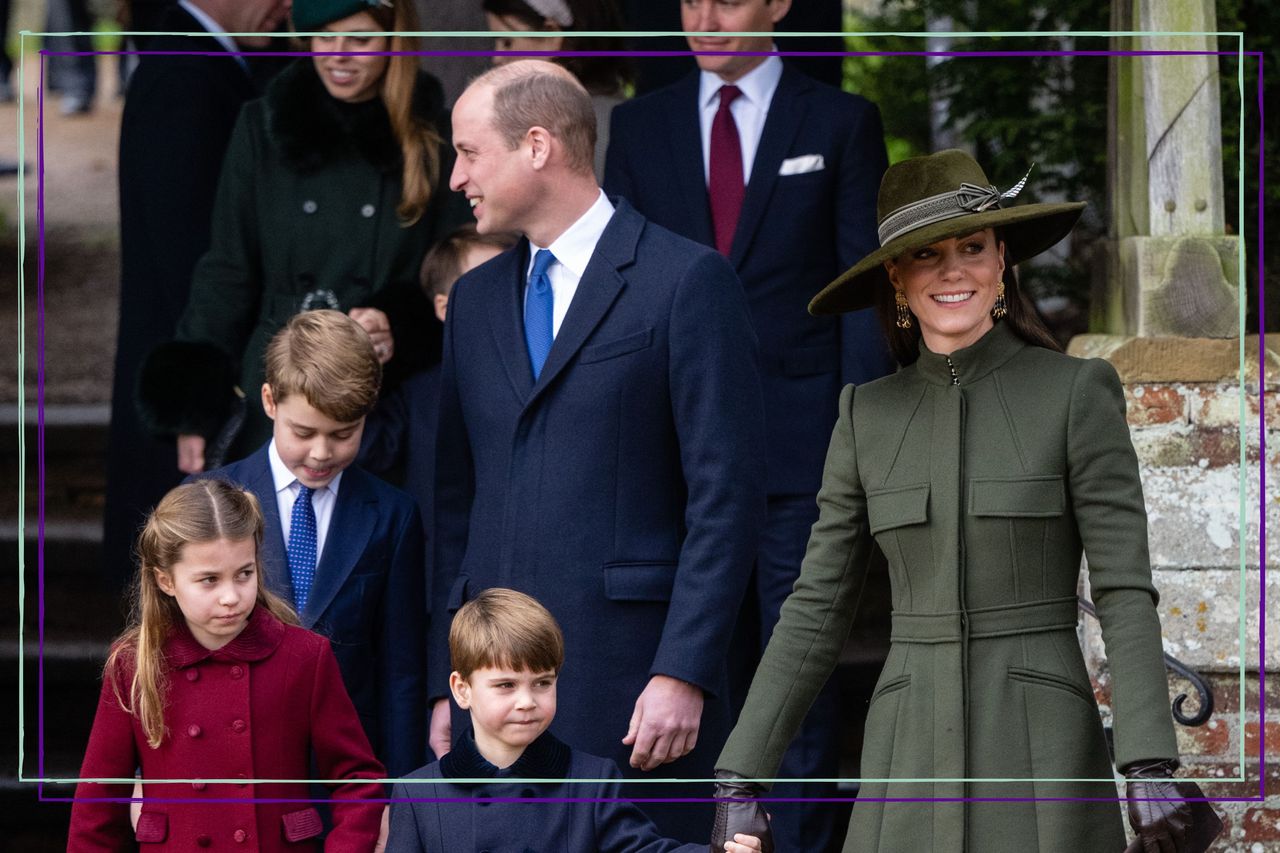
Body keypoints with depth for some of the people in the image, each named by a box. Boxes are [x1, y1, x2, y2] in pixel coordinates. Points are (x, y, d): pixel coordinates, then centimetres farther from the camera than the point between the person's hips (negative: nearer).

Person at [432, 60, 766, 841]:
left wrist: (683, 675, -14)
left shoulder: (687, 281, -3)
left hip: (630, 685, -6)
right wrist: (446, 684, 11)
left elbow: (727, 497, -7)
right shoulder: (476, 300, 17)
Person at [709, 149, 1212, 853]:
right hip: (911, 761, 3)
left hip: (1041, 757, -3)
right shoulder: (867, 415, 9)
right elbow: (816, 609, 11)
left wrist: (1150, 770, -18)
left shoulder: (1077, 392, -1)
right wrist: (739, 778, 4)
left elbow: (1125, 589, -6)